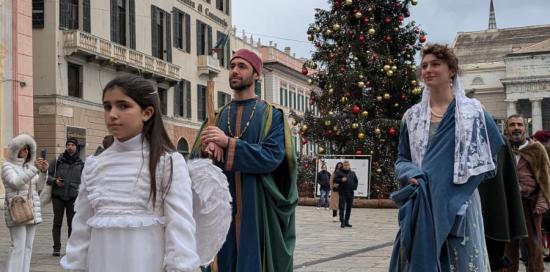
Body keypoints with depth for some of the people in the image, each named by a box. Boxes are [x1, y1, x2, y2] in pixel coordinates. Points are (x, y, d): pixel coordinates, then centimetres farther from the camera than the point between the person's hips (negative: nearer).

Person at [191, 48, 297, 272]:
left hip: (256, 209, -4)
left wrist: (228, 143, -20)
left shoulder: (271, 115, 1)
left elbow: (272, 157, -14)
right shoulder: (217, 117, 14)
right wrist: (206, 150, -15)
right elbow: (194, 159, 8)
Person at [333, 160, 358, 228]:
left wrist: (355, 186, 5)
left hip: (350, 193, 4)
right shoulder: (339, 172, 2)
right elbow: (335, 180, -3)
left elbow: (356, 181, 23)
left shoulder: (352, 173, 14)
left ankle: (346, 222, 16)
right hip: (342, 193, -4)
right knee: (342, 207, -8)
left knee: (349, 208, 8)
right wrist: (341, 180, -19)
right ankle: (342, 222, -7)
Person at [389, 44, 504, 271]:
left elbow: (497, 151, 8)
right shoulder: (412, 115, 9)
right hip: (421, 204, 2)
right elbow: (402, 159, 10)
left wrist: (469, 178, 1)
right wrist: (412, 176, -11)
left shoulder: (473, 111, 2)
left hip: (458, 204, -2)